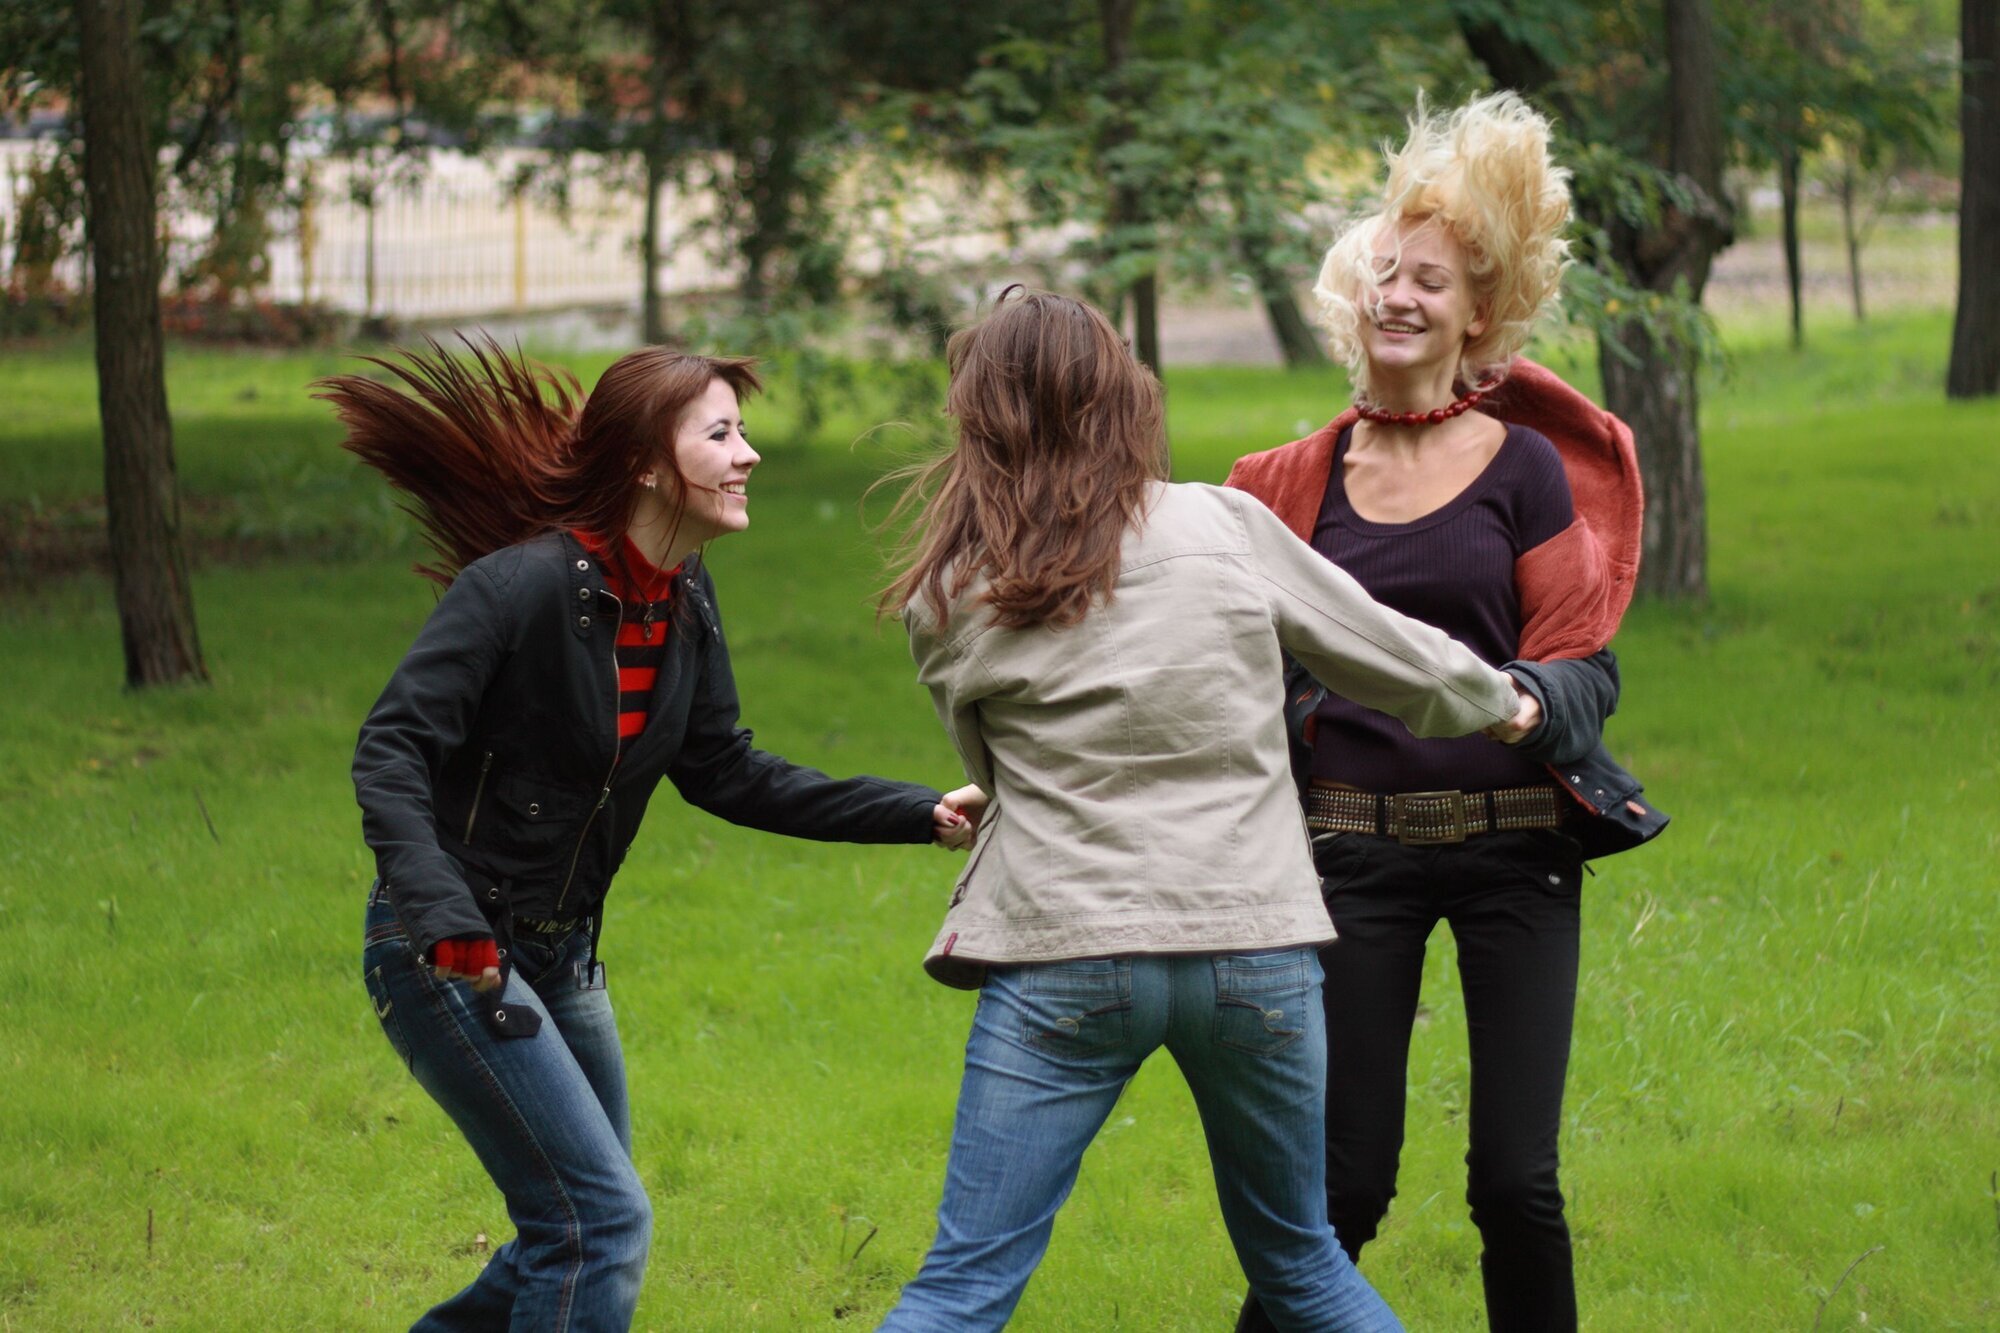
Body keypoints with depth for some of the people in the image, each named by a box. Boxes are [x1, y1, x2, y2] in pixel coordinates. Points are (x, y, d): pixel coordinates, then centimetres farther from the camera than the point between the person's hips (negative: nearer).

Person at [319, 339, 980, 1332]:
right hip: (450, 955, -9)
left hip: (560, 956, 9)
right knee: (604, 1219, -12)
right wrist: (441, 914, -37)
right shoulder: (525, 584, -22)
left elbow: (724, 775, 10)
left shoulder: (684, 601, 2)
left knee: (576, 1230, 18)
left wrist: (921, 815, 6)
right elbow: (392, 749, -25)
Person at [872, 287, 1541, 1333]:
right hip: (1254, 947, 1)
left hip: (1063, 961, -1)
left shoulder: (949, 600, 1)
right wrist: (1503, 702, 32)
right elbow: (1396, 659, 12)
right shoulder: (1227, 528, 1)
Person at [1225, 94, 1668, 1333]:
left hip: (1514, 844, -1)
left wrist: (1529, 705, -23)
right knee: (1345, 1181, -1)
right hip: (1354, 848, 1)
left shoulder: (1527, 466, 2)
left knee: (1517, 1182, -3)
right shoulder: (1300, 483, 8)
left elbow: (1588, 665, -2)